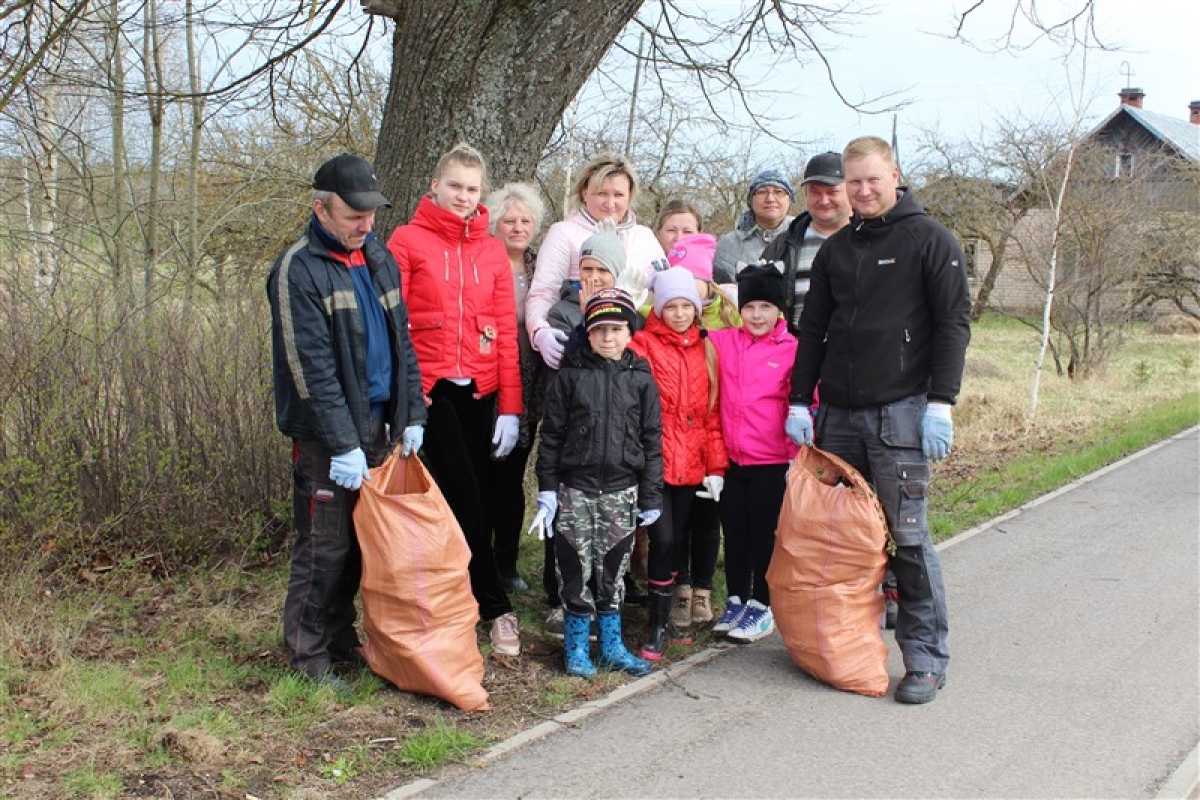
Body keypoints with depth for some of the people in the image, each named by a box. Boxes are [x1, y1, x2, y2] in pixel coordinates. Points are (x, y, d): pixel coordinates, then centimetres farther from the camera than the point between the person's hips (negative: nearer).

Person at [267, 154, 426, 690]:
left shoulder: (378, 258, 12)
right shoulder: (299, 270, -12)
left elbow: (402, 339, 15)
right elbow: (311, 368, -17)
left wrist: (411, 416, 7)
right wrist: (344, 444, -20)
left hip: (376, 424, 7)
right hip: (326, 435, -7)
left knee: (361, 540, 13)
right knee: (325, 545, -2)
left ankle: (342, 638, 27)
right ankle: (308, 657, 10)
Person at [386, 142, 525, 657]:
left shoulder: (492, 251, 11)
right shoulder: (407, 241, 2)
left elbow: (506, 331, 9)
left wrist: (510, 407, 3)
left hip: (481, 389, 4)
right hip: (430, 385, -4)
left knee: (481, 498, 4)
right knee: (464, 498, -8)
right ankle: (495, 606, 2)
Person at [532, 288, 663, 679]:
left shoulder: (641, 378, 4)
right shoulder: (570, 375, 0)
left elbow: (652, 440, 5)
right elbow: (551, 436, 1)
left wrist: (651, 497, 3)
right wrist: (546, 491, -3)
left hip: (622, 491, 1)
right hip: (575, 488, -1)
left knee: (612, 570, 10)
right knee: (577, 569, 3)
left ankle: (611, 645, 23)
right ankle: (576, 647, 17)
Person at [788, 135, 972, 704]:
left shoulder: (929, 239, 0)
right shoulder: (835, 249, 16)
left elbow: (953, 323, -5)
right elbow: (812, 331, 17)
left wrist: (941, 402, -12)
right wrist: (799, 401, 9)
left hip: (901, 412, -5)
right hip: (839, 412, 5)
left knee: (906, 536, -7)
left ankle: (926, 658, 2)